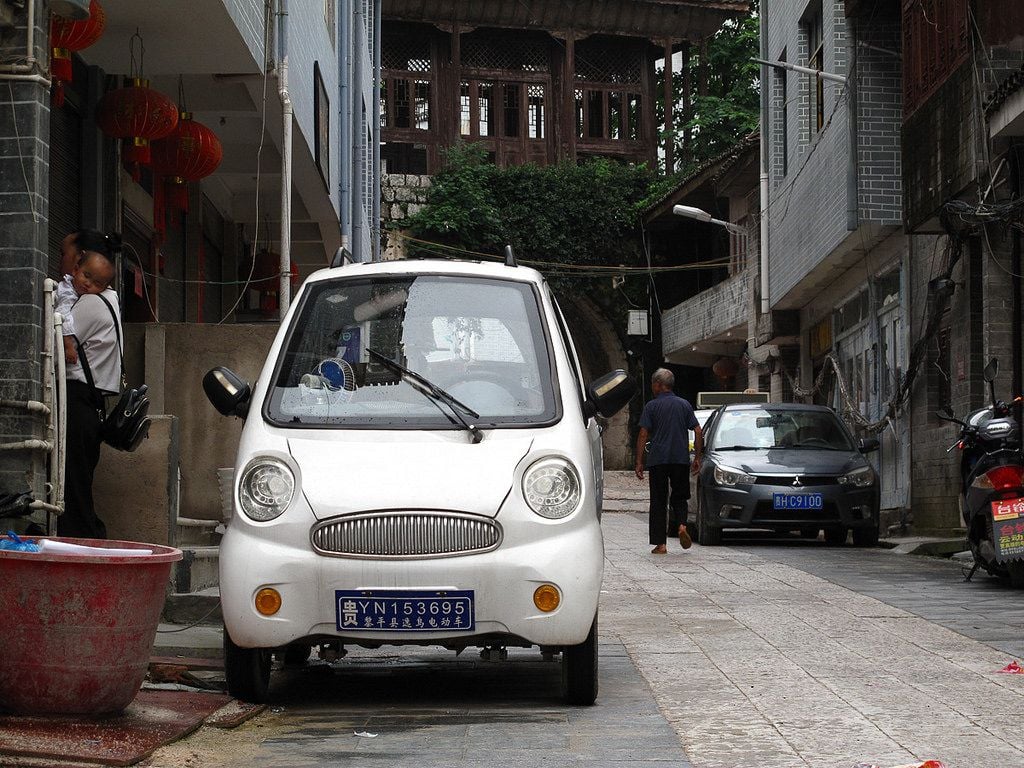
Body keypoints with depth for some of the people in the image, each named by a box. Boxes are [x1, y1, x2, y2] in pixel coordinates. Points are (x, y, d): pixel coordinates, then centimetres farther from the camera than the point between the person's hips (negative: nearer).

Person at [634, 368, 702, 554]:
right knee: (679, 497, 15)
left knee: (658, 501, 3)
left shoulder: (652, 406, -1)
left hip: (657, 460, -2)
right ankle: (681, 525, -13)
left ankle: (660, 544, 0)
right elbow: (698, 432, 4)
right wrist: (697, 457, 10)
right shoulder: (684, 405, 9)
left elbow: (643, 435, -6)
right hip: (681, 459, 2)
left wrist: (639, 462, -3)